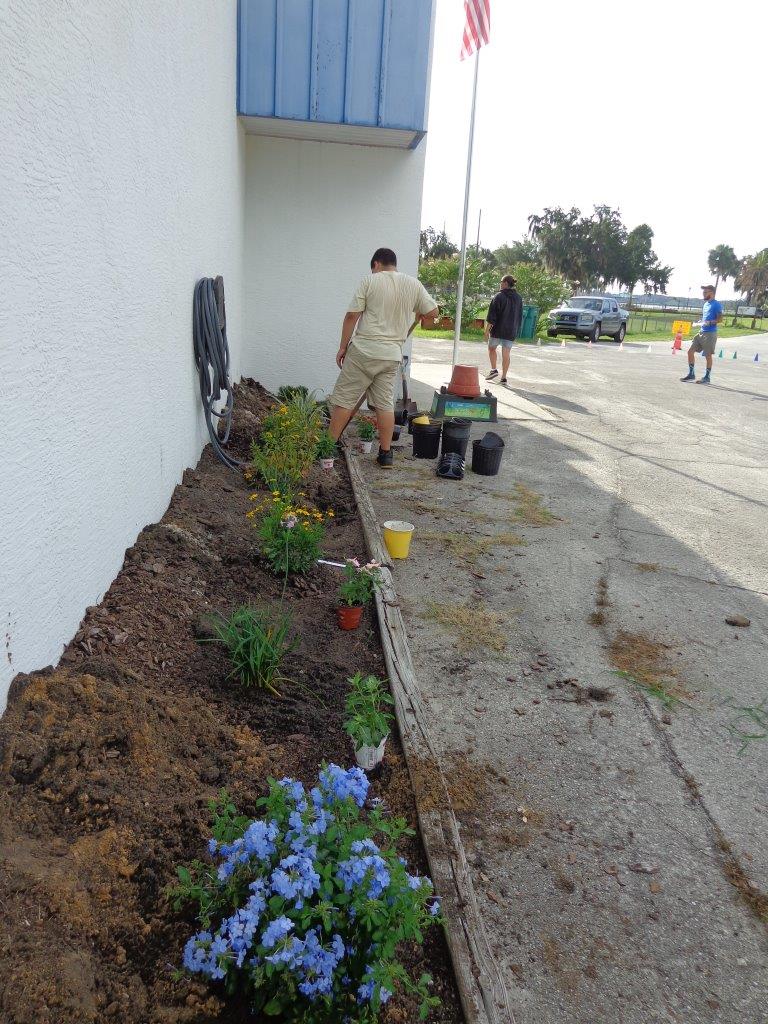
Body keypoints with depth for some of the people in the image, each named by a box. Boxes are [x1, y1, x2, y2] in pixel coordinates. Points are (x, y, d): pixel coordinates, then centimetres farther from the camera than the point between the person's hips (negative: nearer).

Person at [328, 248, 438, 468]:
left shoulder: (369, 280, -4)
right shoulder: (413, 284, 7)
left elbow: (352, 317, -6)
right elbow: (432, 312, 8)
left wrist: (343, 347, 1)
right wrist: (418, 317, 28)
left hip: (363, 350, -4)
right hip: (392, 355, 4)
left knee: (344, 398, 3)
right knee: (385, 403, 10)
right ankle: (385, 454, 12)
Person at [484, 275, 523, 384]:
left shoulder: (499, 296, -10)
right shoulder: (518, 298, 9)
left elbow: (492, 315, -12)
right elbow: (520, 316, 14)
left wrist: (487, 330, -8)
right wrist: (516, 330, 20)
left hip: (498, 329, -4)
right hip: (511, 331, 4)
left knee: (491, 348, 17)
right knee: (506, 354, 5)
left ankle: (494, 369, 4)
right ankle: (504, 377, 4)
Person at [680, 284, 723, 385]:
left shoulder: (716, 305, -9)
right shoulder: (706, 304, 16)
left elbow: (720, 319, -15)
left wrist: (709, 322, -26)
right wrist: (700, 322, 10)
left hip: (710, 334, -8)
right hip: (701, 332, 8)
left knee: (708, 355, -1)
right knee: (690, 351, 5)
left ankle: (707, 377, 9)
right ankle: (691, 374, 14)